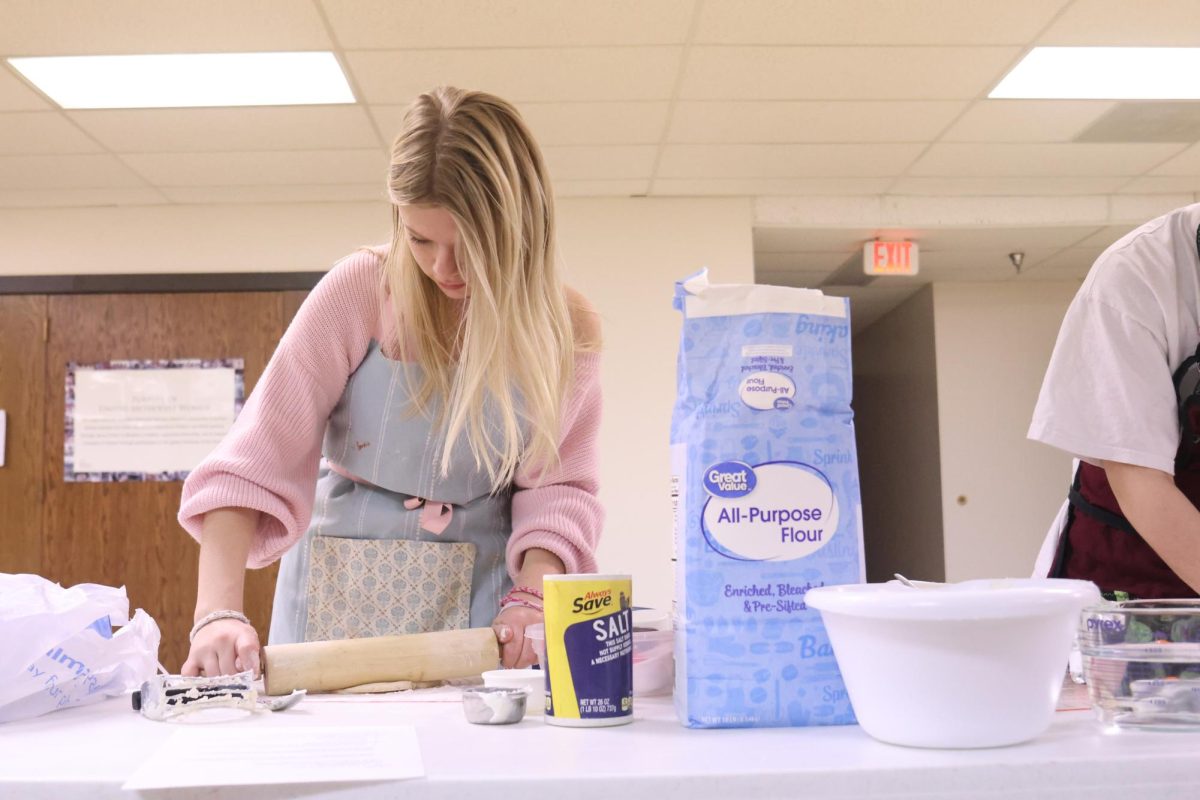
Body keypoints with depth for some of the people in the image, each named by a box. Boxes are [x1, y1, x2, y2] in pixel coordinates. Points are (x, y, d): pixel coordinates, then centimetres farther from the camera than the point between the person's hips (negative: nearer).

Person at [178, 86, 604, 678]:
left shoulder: (566, 330, -4)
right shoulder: (361, 290, -10)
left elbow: (559, 485, 1)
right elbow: (258, 457, -14)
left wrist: (531, 597, -16)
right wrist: (219, 612, -25)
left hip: (480, 597, 1)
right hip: (343, 592, 0)